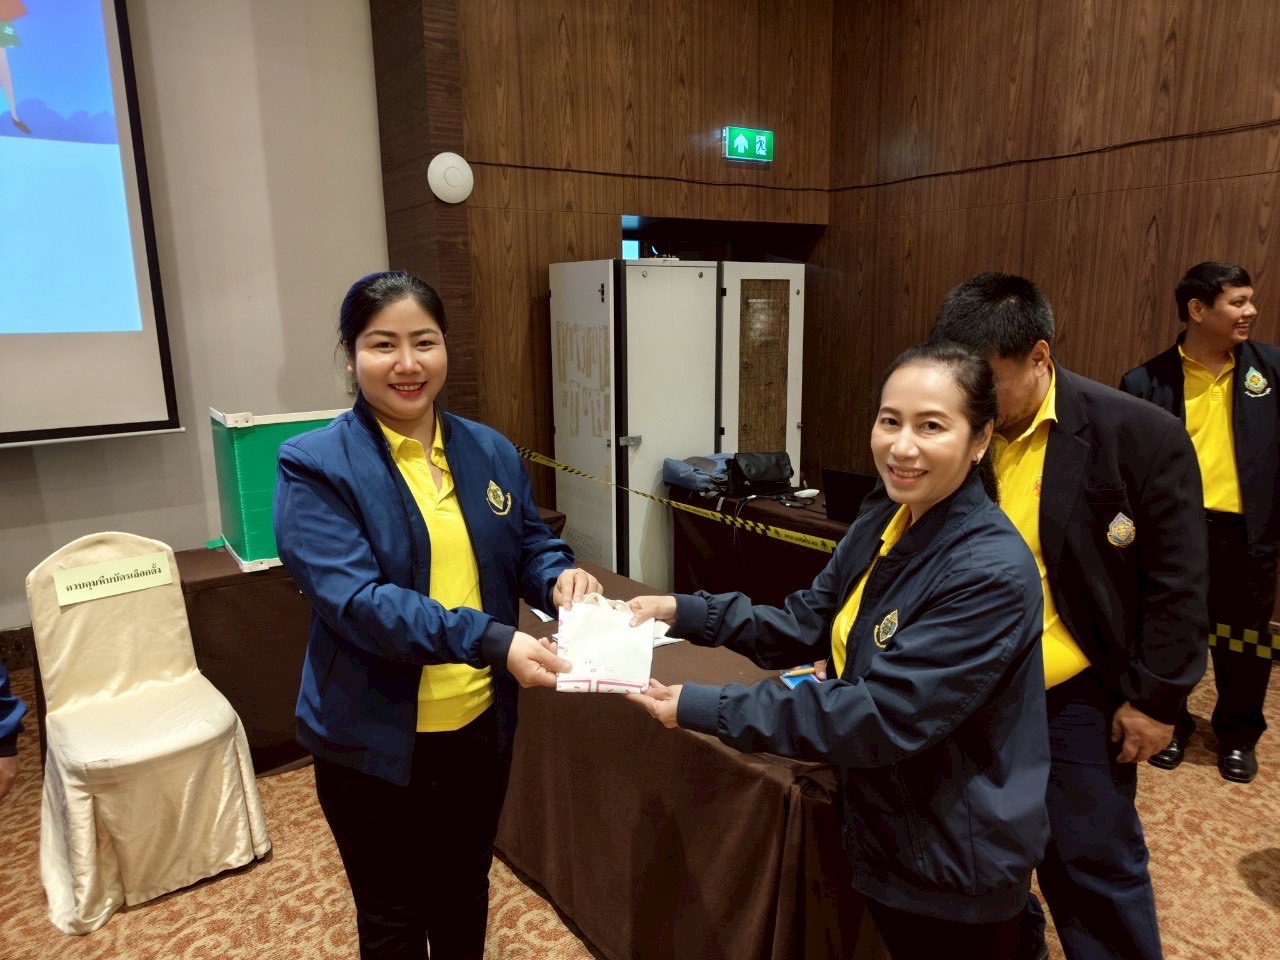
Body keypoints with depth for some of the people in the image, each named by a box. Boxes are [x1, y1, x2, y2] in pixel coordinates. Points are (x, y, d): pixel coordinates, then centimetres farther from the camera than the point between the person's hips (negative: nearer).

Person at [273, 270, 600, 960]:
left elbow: (529, 545, 9)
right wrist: (489, 640, -35)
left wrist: (559, 575, -15)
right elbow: (356, 599, -26)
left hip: (481, 725, 4)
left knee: (465, 891, 26)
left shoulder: (491, 452, 1)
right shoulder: (315, 466, -15)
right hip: (376, 741, -4)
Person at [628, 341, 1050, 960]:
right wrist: (685, 612, -12)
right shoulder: (880, 524, -2)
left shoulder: (992, 572, -28)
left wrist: (703, 709, -31)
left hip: (954, 862, -7)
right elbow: (805, 626, 1)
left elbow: (882, 715, -31)